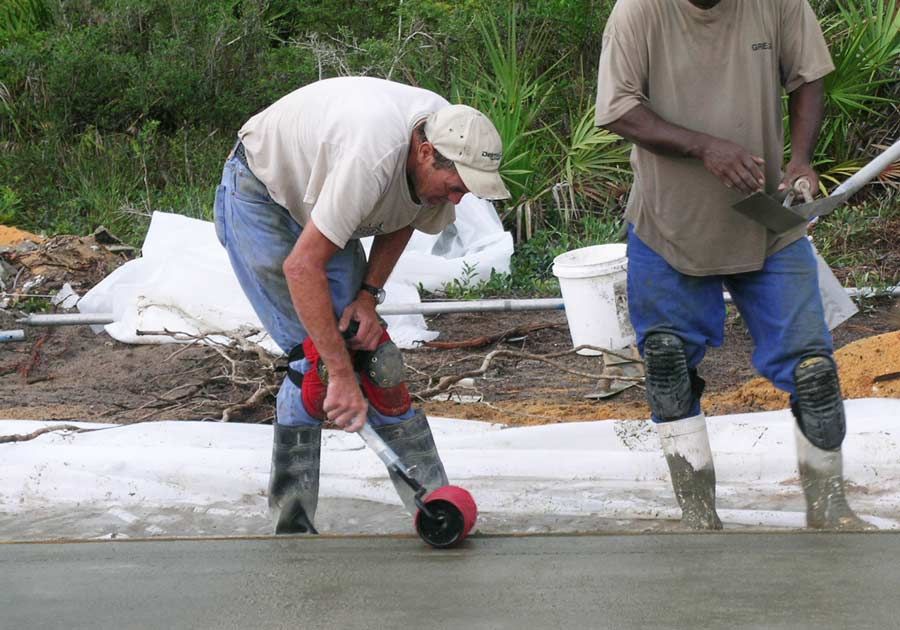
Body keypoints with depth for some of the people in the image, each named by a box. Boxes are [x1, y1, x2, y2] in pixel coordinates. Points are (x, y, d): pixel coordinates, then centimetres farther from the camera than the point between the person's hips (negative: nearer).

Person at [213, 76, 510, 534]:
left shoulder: (447, 141, -16)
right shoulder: (372, 157, -41)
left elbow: (402, 218, 6)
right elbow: (302, 266, -39)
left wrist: (368, 295, -8)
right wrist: (340, 374, -37)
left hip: (317, 201, 7)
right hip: (260, 196, -7)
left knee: (371, 350, -2)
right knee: (314, 355, -16)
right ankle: (291, 522, -8)